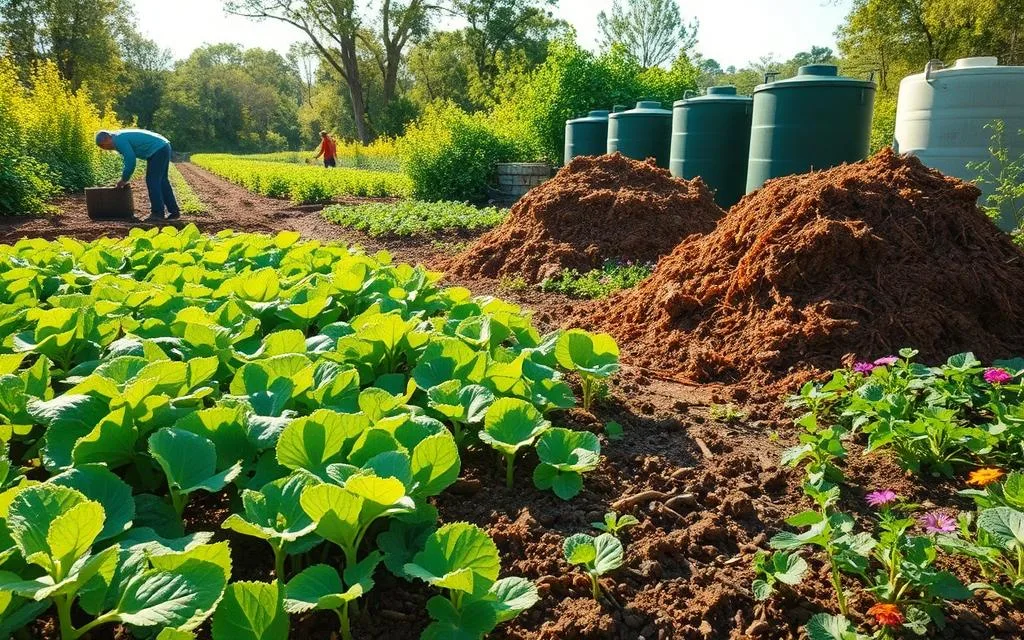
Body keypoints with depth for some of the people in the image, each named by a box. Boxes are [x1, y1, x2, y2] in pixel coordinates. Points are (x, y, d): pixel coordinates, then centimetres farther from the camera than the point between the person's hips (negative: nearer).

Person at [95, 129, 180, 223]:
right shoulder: (121, 137, 19)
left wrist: (124, 180, -2)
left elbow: (130, 160, -14)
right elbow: (130, 158, 26)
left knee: (152, 181, -6)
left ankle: (158, 214, -5)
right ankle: (174, 211, 15)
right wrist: (124, 178, 24)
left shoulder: (119, 140, -12)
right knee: (161, 181, 14)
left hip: (157, 150, -10)